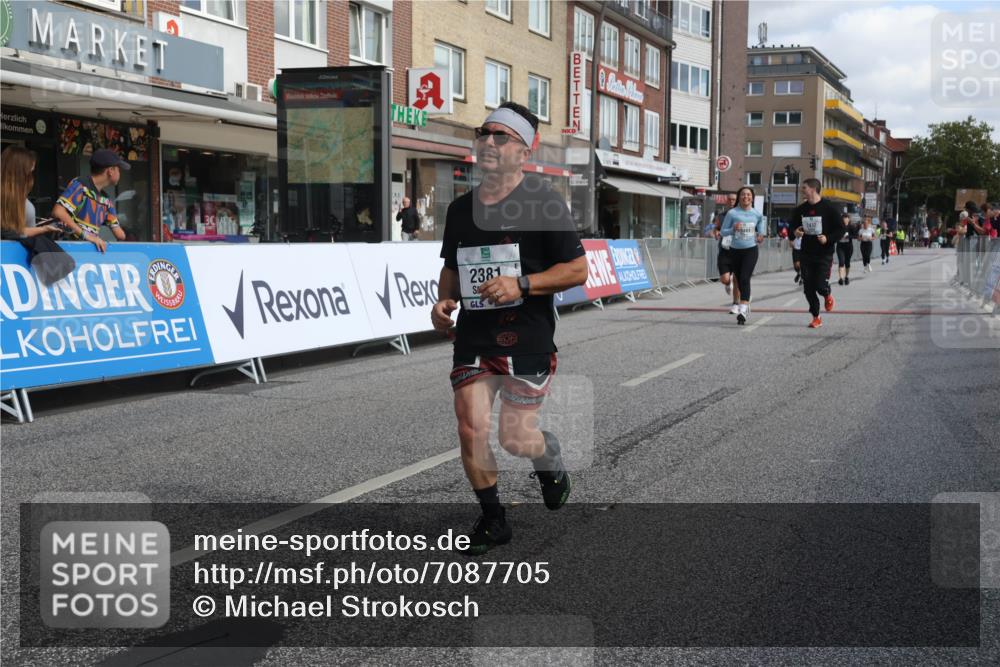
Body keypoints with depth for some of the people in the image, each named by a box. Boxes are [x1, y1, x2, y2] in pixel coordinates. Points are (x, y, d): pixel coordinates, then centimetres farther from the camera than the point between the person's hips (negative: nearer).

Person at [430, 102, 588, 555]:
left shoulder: (543, 203, -8)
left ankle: (552, 466, 36)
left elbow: (577, 270, -8)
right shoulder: (460, 208, 10)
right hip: (472, 339, 5)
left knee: (516, 440, -1)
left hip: (527, 339, -4)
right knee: (470, 429, -5)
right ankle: (492, 521, 15)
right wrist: (443, 301, 3)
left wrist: (521, 284, -20)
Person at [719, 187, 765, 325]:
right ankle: (746, 304, 34)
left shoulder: (757, 214, 3)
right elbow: (723, 232, 1)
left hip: (751, 250, -1)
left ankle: (742, 310, -23)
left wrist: (760, 237, -5)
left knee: (745, 278, -17)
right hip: (735, 250, 2)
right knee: (739, 280, 10)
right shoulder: (732, 213, -2)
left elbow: (760, 230, 17)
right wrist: (733, 229, -18)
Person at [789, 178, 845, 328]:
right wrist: (795, 232, -6)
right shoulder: (800, 210, 6)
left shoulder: (829, 208, -8)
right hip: (806, 254, 5)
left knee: (821, 286, -12)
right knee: (808, 288, 2)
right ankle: (816, 317, 16)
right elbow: (793, 226, 17)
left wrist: (828, 238, -21)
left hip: (824, 255, -4)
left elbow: (841, 229, -5)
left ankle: (827, 296, 25)